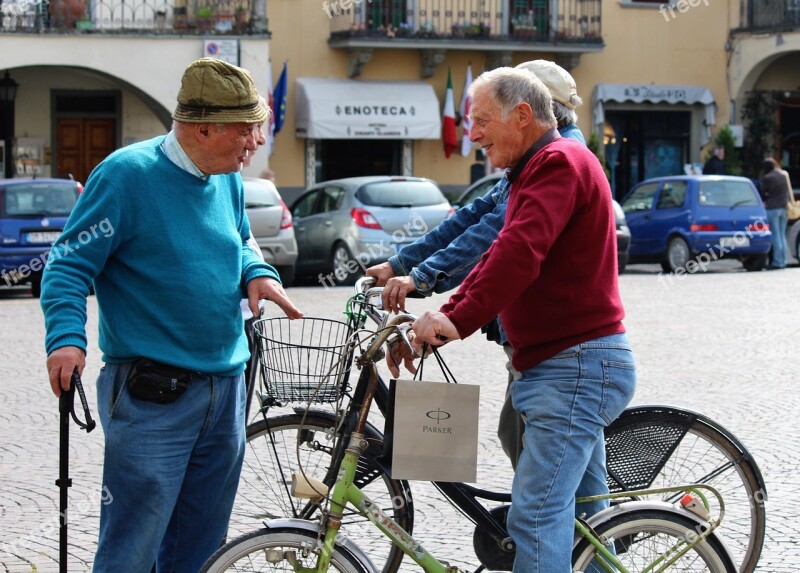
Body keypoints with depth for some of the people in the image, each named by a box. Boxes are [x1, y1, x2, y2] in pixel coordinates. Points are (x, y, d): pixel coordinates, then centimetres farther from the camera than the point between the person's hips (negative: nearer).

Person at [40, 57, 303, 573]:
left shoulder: (228, 180, 8)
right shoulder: (127, 174, -13)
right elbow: (70, 264, -11)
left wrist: (256, 273, 3)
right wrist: (66, 337, -27)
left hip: (226, 389, 7)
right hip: (153, 393, -7)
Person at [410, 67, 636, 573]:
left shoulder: (559, 161, -13)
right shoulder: (539, 169, 22)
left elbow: (519, 253, -27)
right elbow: (499, 257, 17)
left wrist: (459, 320, -28)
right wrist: (445, 316, 6)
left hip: (577, 366, -11)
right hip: (569, 364, 11)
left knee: (537, 516, -15)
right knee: (582, 509, 17)